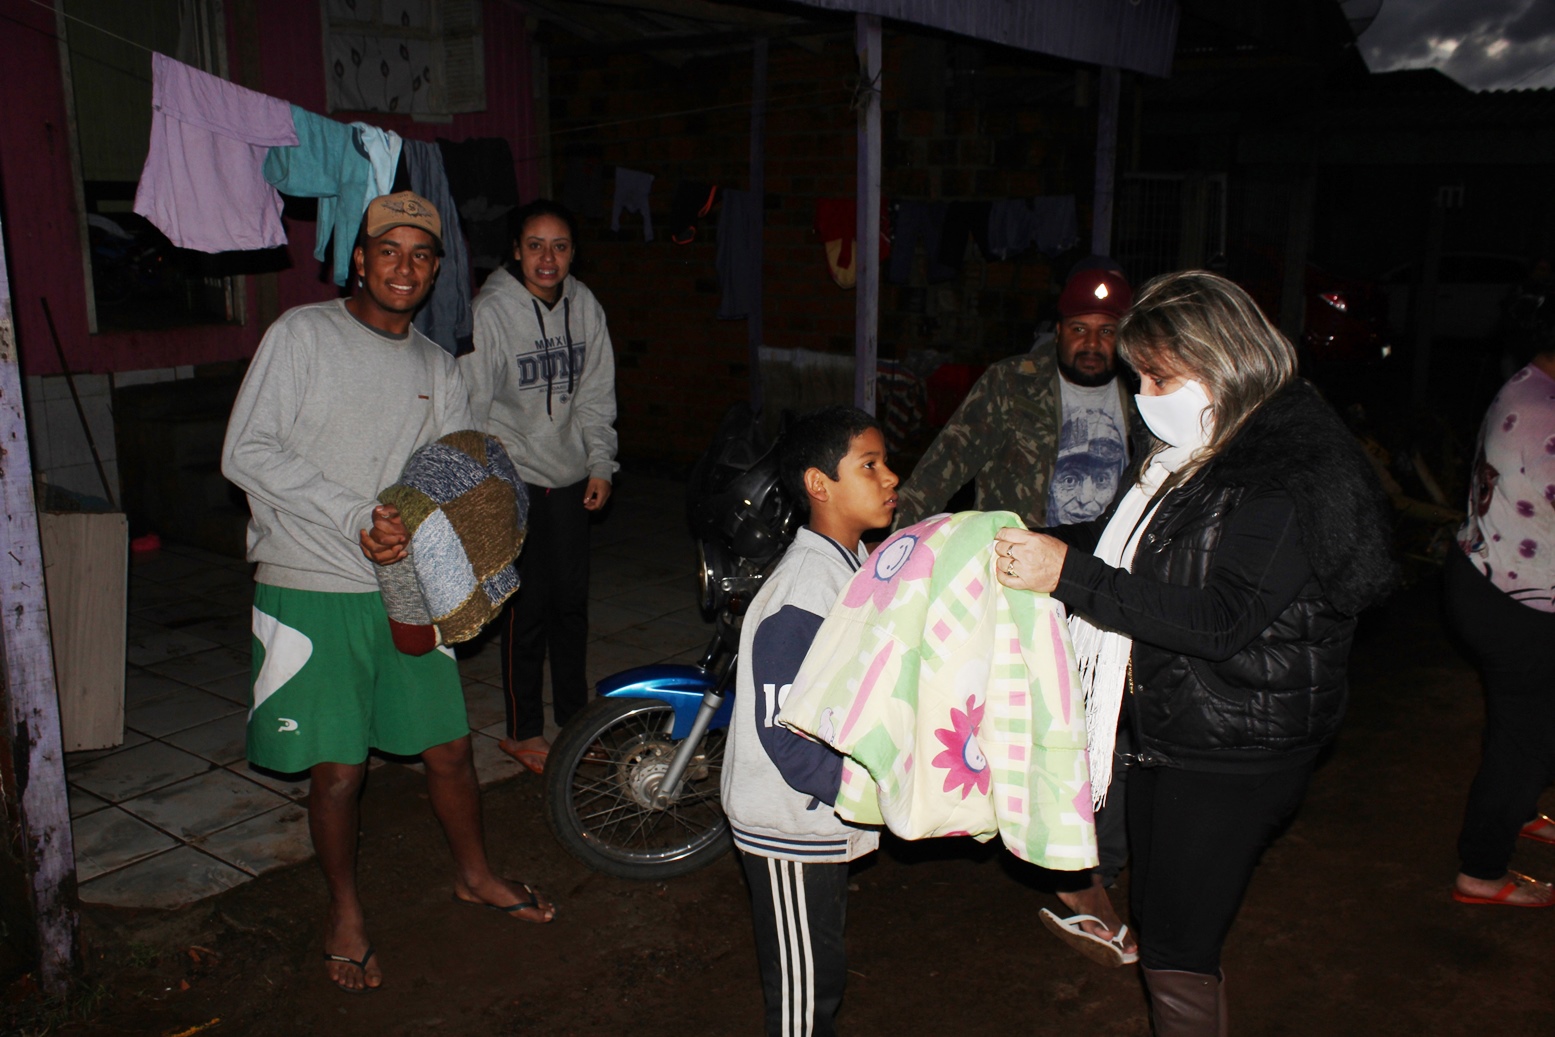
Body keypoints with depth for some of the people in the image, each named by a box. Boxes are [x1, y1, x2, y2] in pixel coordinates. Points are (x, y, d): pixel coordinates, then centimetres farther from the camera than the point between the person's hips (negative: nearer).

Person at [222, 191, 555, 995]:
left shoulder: (437, 367, 10)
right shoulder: (302, 334, -6)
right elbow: (247, 453, -12)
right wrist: (355, 516, -19)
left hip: (406, 588, 4)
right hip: (313, 590, -4)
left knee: (448, 746, 12)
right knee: (338, 767, 3)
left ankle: (475, 875, 35)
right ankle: (344, 916, 26)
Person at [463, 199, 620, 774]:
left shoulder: (584, 306, 3)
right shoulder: (490, 312, -13)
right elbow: (471, 409, -11)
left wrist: (600, 464, 7)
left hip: (569, 476, 5)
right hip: (513, 479, -5)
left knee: (572, 601, 12)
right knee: (527, 607, 0)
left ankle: (574, 716, 29)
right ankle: (523, 731, 17)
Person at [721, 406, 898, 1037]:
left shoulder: (854, 562, 4)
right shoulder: (802, 596, -27)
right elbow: (785, 735, -28)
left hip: (827, 814, 9)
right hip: (790, 828, -9)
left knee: (821, 979, 25)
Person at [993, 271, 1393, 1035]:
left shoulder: (1291, 477, -21)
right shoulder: (1191, 454, 5)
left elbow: (1218, 620, -29)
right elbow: (1132, 546, 18)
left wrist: (1071, 574, -32)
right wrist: (1040, 544, 2)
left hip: (1233, 756, -9)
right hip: (1169, 731, 9)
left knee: (1177, 951, 1)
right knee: (1156, 920, 21)